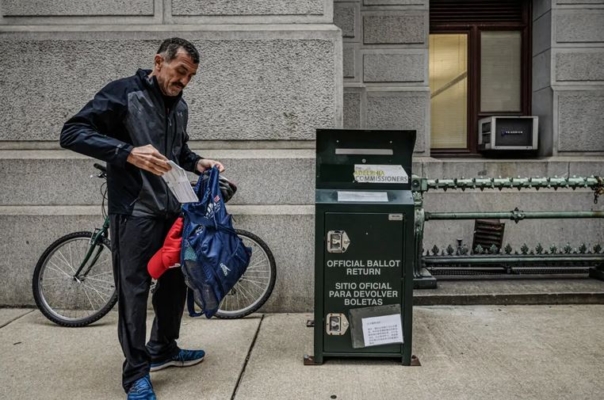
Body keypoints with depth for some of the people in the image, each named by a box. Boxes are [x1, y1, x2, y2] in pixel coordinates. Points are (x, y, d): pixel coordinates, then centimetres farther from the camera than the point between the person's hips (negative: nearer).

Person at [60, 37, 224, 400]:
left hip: (173, 209, 8)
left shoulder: (179, 106, 12)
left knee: (175, 280, 14)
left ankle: (164, 349, 34)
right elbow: (72, 133, -16)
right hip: (135, 211, -7)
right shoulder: (123, 93, -10)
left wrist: (197, 163, 2)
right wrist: (128, 152, -29)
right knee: (135, 289, 0)